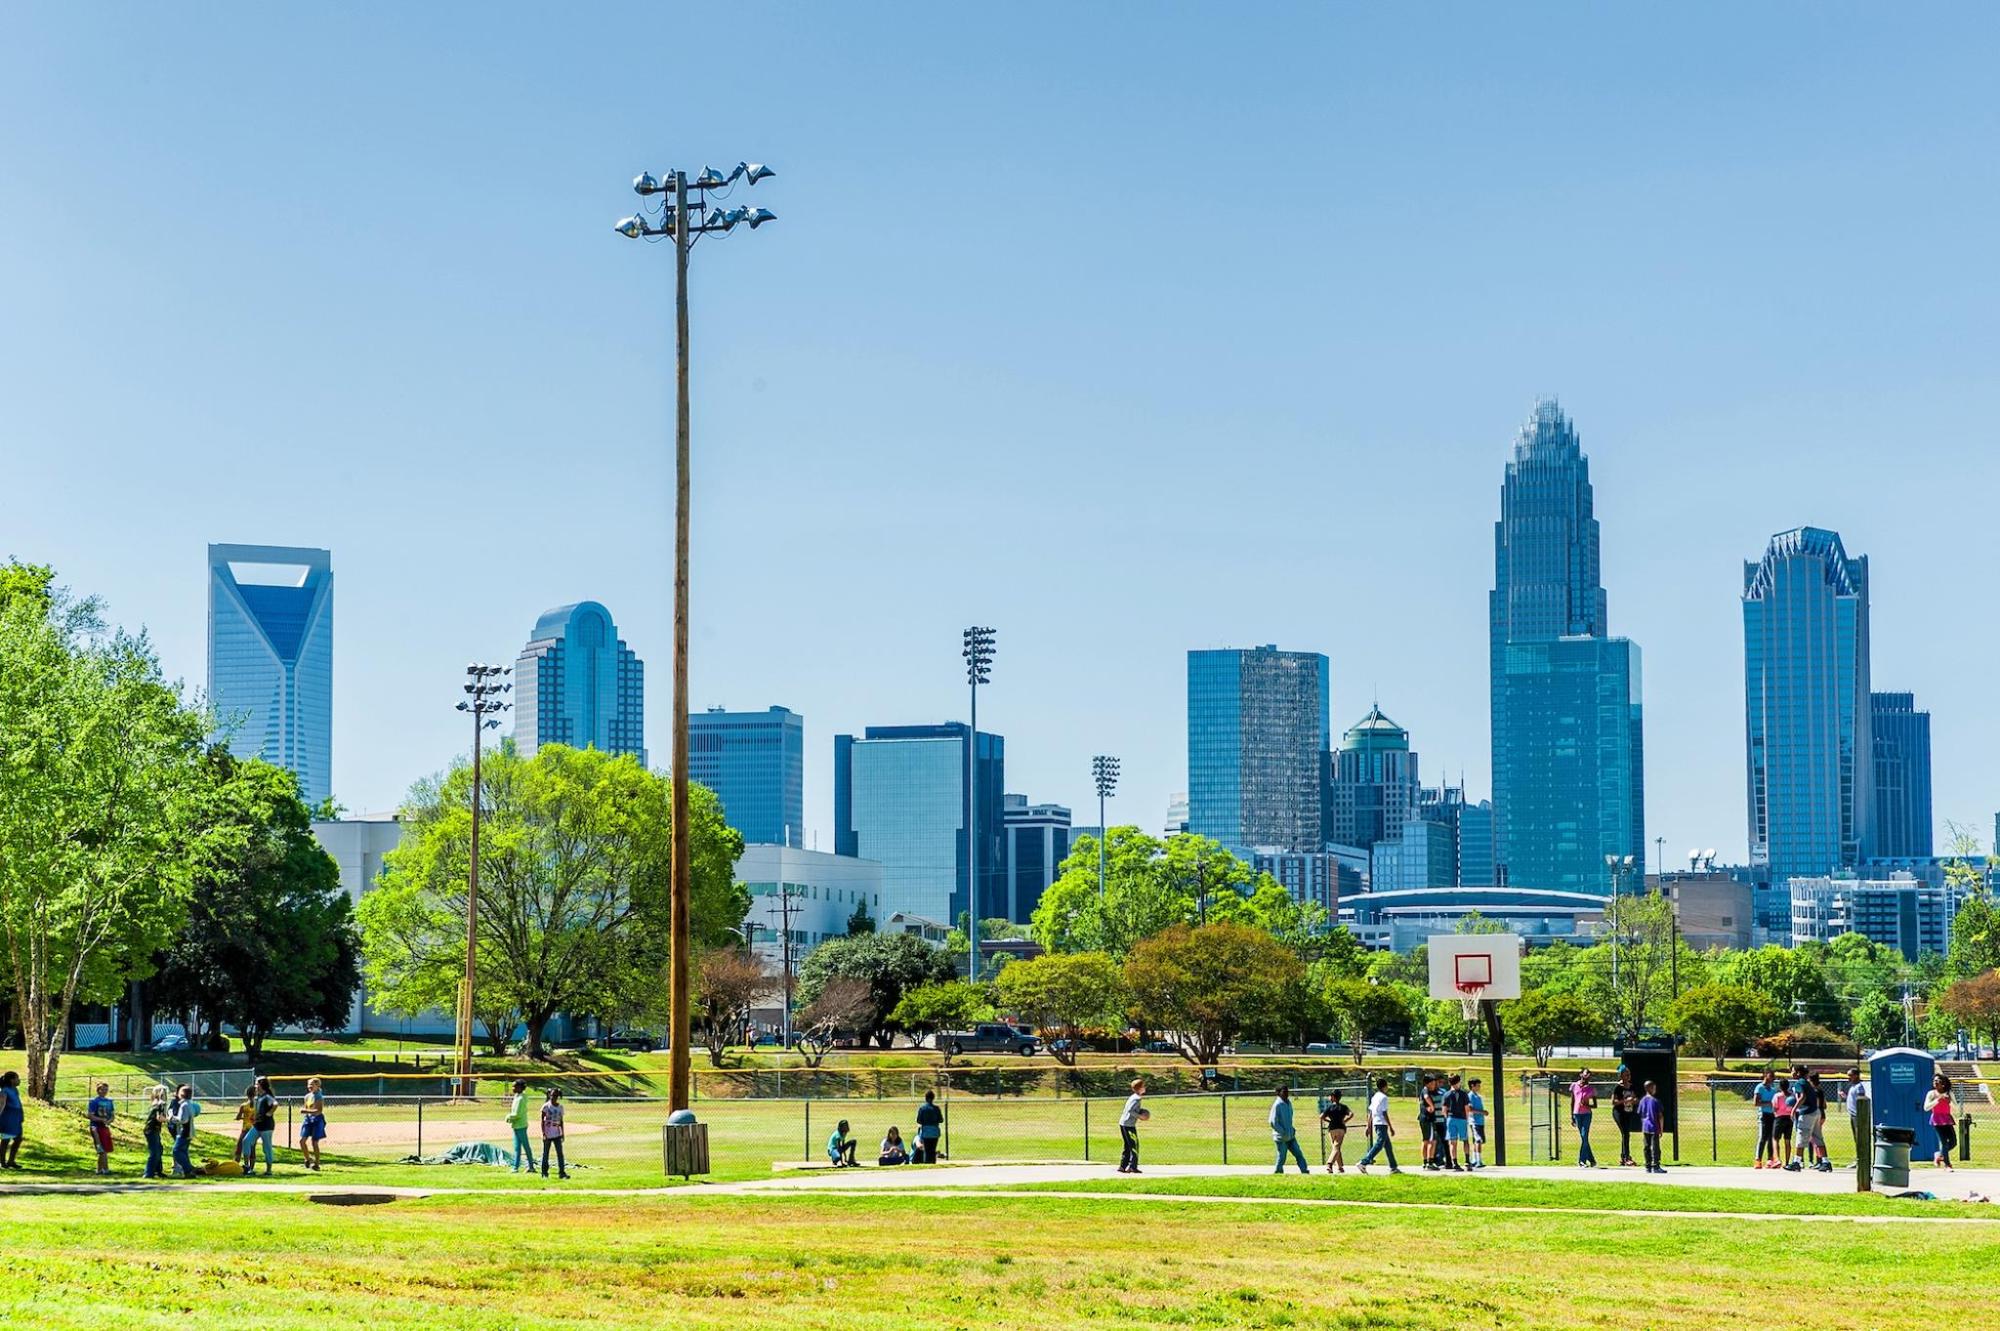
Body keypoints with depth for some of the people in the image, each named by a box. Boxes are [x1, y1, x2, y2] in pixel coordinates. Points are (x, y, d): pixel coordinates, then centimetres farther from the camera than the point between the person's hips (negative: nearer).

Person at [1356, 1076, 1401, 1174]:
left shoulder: (1374, 1097, 14)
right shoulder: (1384, 1097, -11)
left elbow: (1370, 1113, 15)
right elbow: (1384, 1114, -14)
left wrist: (1369, 1126, 18)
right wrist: (1391, 1128, -12)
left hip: (1376, 1124, 9)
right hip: (1382, 1124, -9)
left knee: (1388, 1146, 14)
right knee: (1378, 1145, -12)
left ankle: (1393, 1167, 18)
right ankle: (1363, 1163, -21)